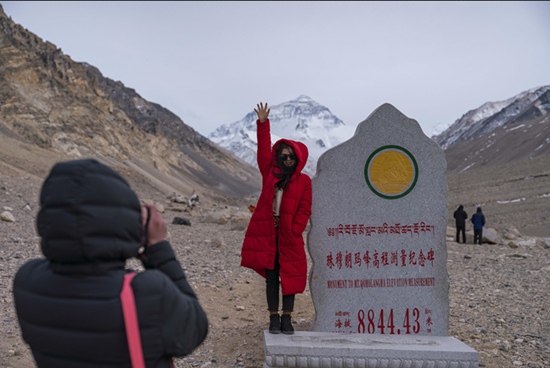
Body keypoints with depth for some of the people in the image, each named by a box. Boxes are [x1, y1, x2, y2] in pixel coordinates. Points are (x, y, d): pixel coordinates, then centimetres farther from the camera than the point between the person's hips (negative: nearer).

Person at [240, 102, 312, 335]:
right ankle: (274, 318, 15)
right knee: (271, 277, 6)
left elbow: (304, 210, -1)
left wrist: (293, 231, -9)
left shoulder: (304, 181, 2)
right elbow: (264, 151, 9)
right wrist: (263, 124, 4)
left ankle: (287, 318, 14)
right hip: (266, 234, 2)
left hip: (289, 237, -2)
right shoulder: (270, 173, 9)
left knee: (290, 277, 3)